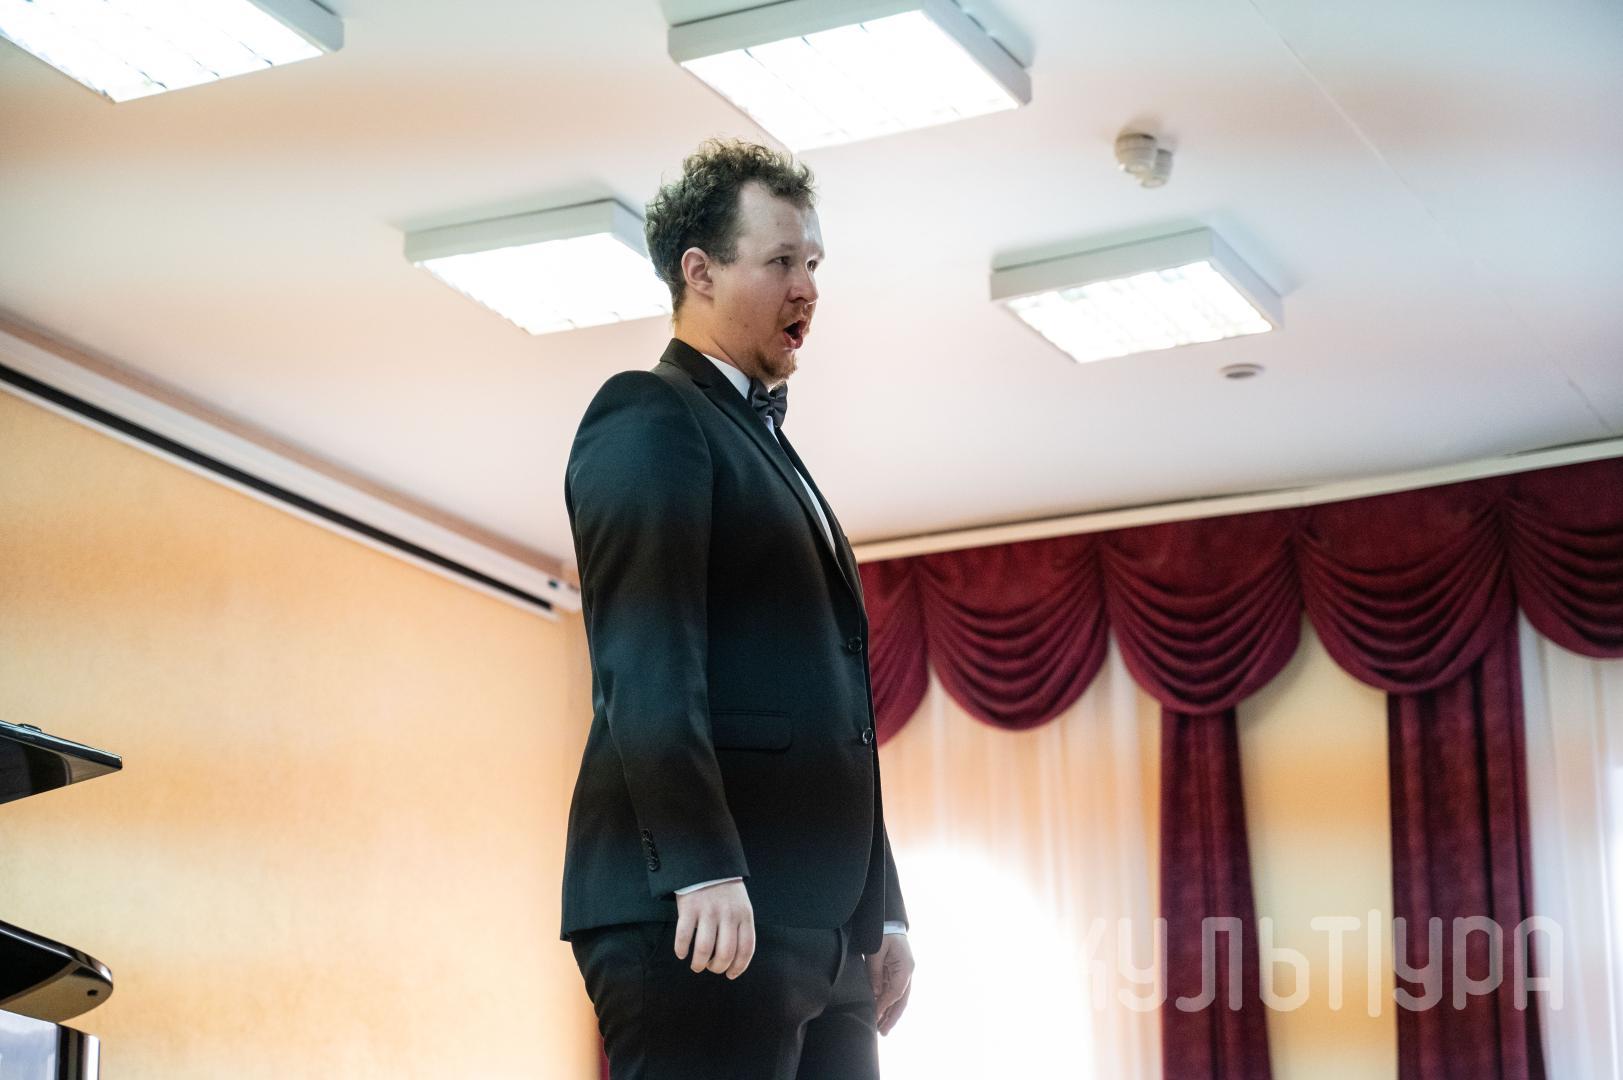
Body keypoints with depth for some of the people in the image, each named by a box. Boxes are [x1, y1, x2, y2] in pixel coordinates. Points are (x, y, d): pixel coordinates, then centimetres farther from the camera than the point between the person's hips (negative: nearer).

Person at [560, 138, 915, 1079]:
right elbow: (644, 663, -14)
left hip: (824, 932, 8)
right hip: (702, 908, -8)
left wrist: (881, 910, 19)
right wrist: (702, 870, -23)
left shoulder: (770, 449, 26)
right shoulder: (648, 418, -1)